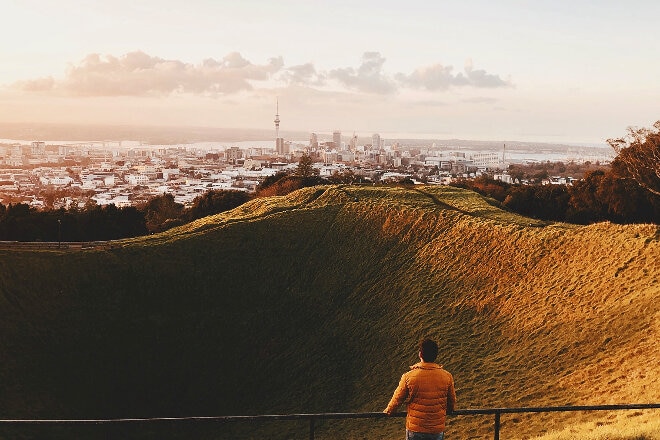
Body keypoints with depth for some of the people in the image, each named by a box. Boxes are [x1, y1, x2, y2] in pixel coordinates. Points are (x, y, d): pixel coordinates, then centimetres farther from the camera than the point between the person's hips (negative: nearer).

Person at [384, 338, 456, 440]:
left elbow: (397, 399, 0)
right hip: (438, 430, 1)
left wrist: (388, 411, 21)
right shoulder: (447, 376, -8)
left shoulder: (408, 377, -14)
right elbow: (452, 402, 7)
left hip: (415, 429, -1)